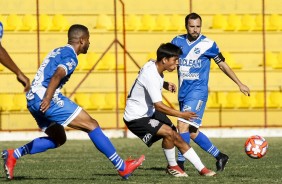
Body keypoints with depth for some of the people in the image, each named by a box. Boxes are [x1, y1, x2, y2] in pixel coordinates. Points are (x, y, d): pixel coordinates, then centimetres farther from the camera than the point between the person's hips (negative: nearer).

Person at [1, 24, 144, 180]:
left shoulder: (57, 51, 23)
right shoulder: (70, 57, -7)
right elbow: (57, 76, -23)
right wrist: (47, 99, -33)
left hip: (32, 100, 10)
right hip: (45, 98, -10)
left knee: (58, 139, 20)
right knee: (91, 125, -7)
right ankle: (122, 167, -8)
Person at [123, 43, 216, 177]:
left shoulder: (153, 65, 0)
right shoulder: (150, 75, -29)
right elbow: (159, 106, -33)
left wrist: (165, 84, 7)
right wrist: (181, 115, -33)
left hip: (149, 112, 10)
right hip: (136, 118, -10)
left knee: (177, 139, 4)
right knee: (168, 132, -26)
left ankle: (202, 169, 7)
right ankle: (172, 166, -5)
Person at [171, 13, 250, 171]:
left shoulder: (207, 44, -4)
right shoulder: (178, 42, 6)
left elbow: (222, 64, 6)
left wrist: (240, 84, 8)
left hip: (198, 92, -5)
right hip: (183, 93, 5)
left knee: (183, 125, -18)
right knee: (192, 132, 9)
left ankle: (180, 163, -12)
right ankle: (220, 156, 24)